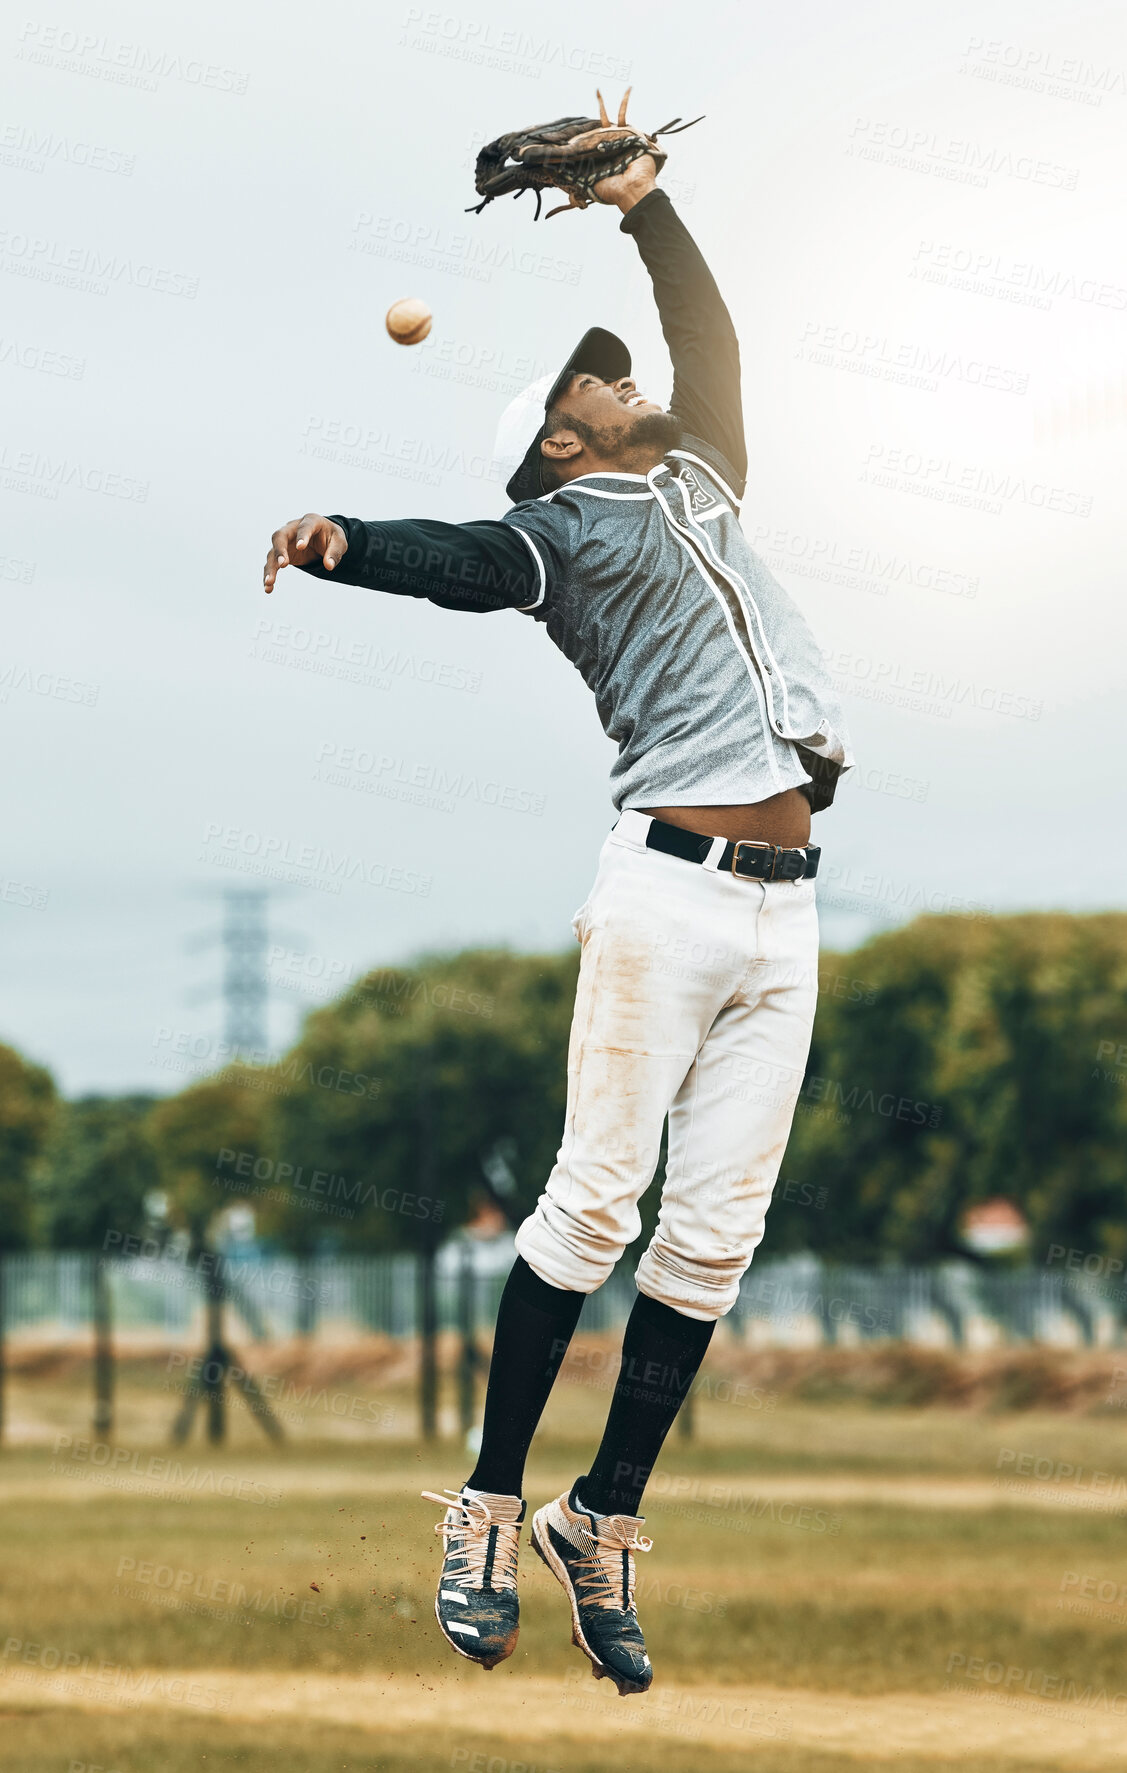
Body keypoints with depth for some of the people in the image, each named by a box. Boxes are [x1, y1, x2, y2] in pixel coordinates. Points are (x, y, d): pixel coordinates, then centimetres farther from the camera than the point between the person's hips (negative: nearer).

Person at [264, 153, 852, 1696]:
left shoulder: (698, 482, 26)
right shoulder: (566, 528, 5)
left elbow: (712, 344, 33)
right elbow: (470, 564, -14)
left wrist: (645, 206, 27)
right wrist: (343, 542, -34)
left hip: (784, 911, 6)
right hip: (670, 886, -6)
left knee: (716, 1234, 0)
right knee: (597, 1201, -10)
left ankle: (606, 1523, 6)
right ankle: (491, 1509, -4)